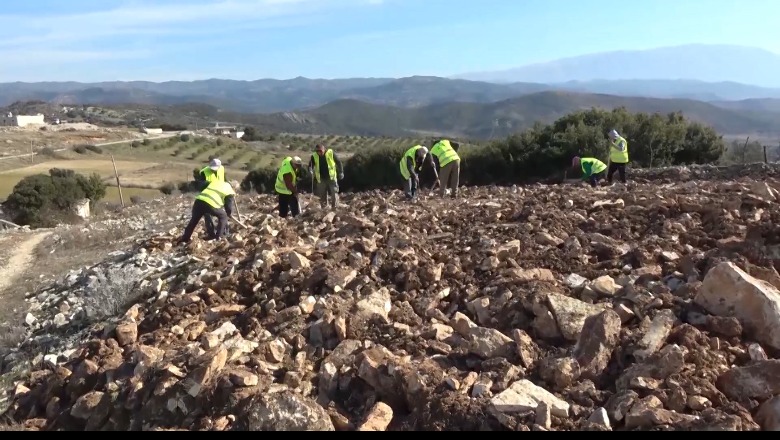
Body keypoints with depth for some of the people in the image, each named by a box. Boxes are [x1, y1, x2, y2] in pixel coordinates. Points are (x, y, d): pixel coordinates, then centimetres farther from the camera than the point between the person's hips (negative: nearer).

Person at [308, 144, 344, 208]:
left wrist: (341, 172, 1)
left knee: (334, 193, -6)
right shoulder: (314, 156, -4)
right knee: (322, 195, 10)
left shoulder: (330, 153, -8)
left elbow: (338, 162, 1)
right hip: (321, 179, 2)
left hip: (331, 177, -2)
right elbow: (310, 165, -1)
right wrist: (311, 171, -24)